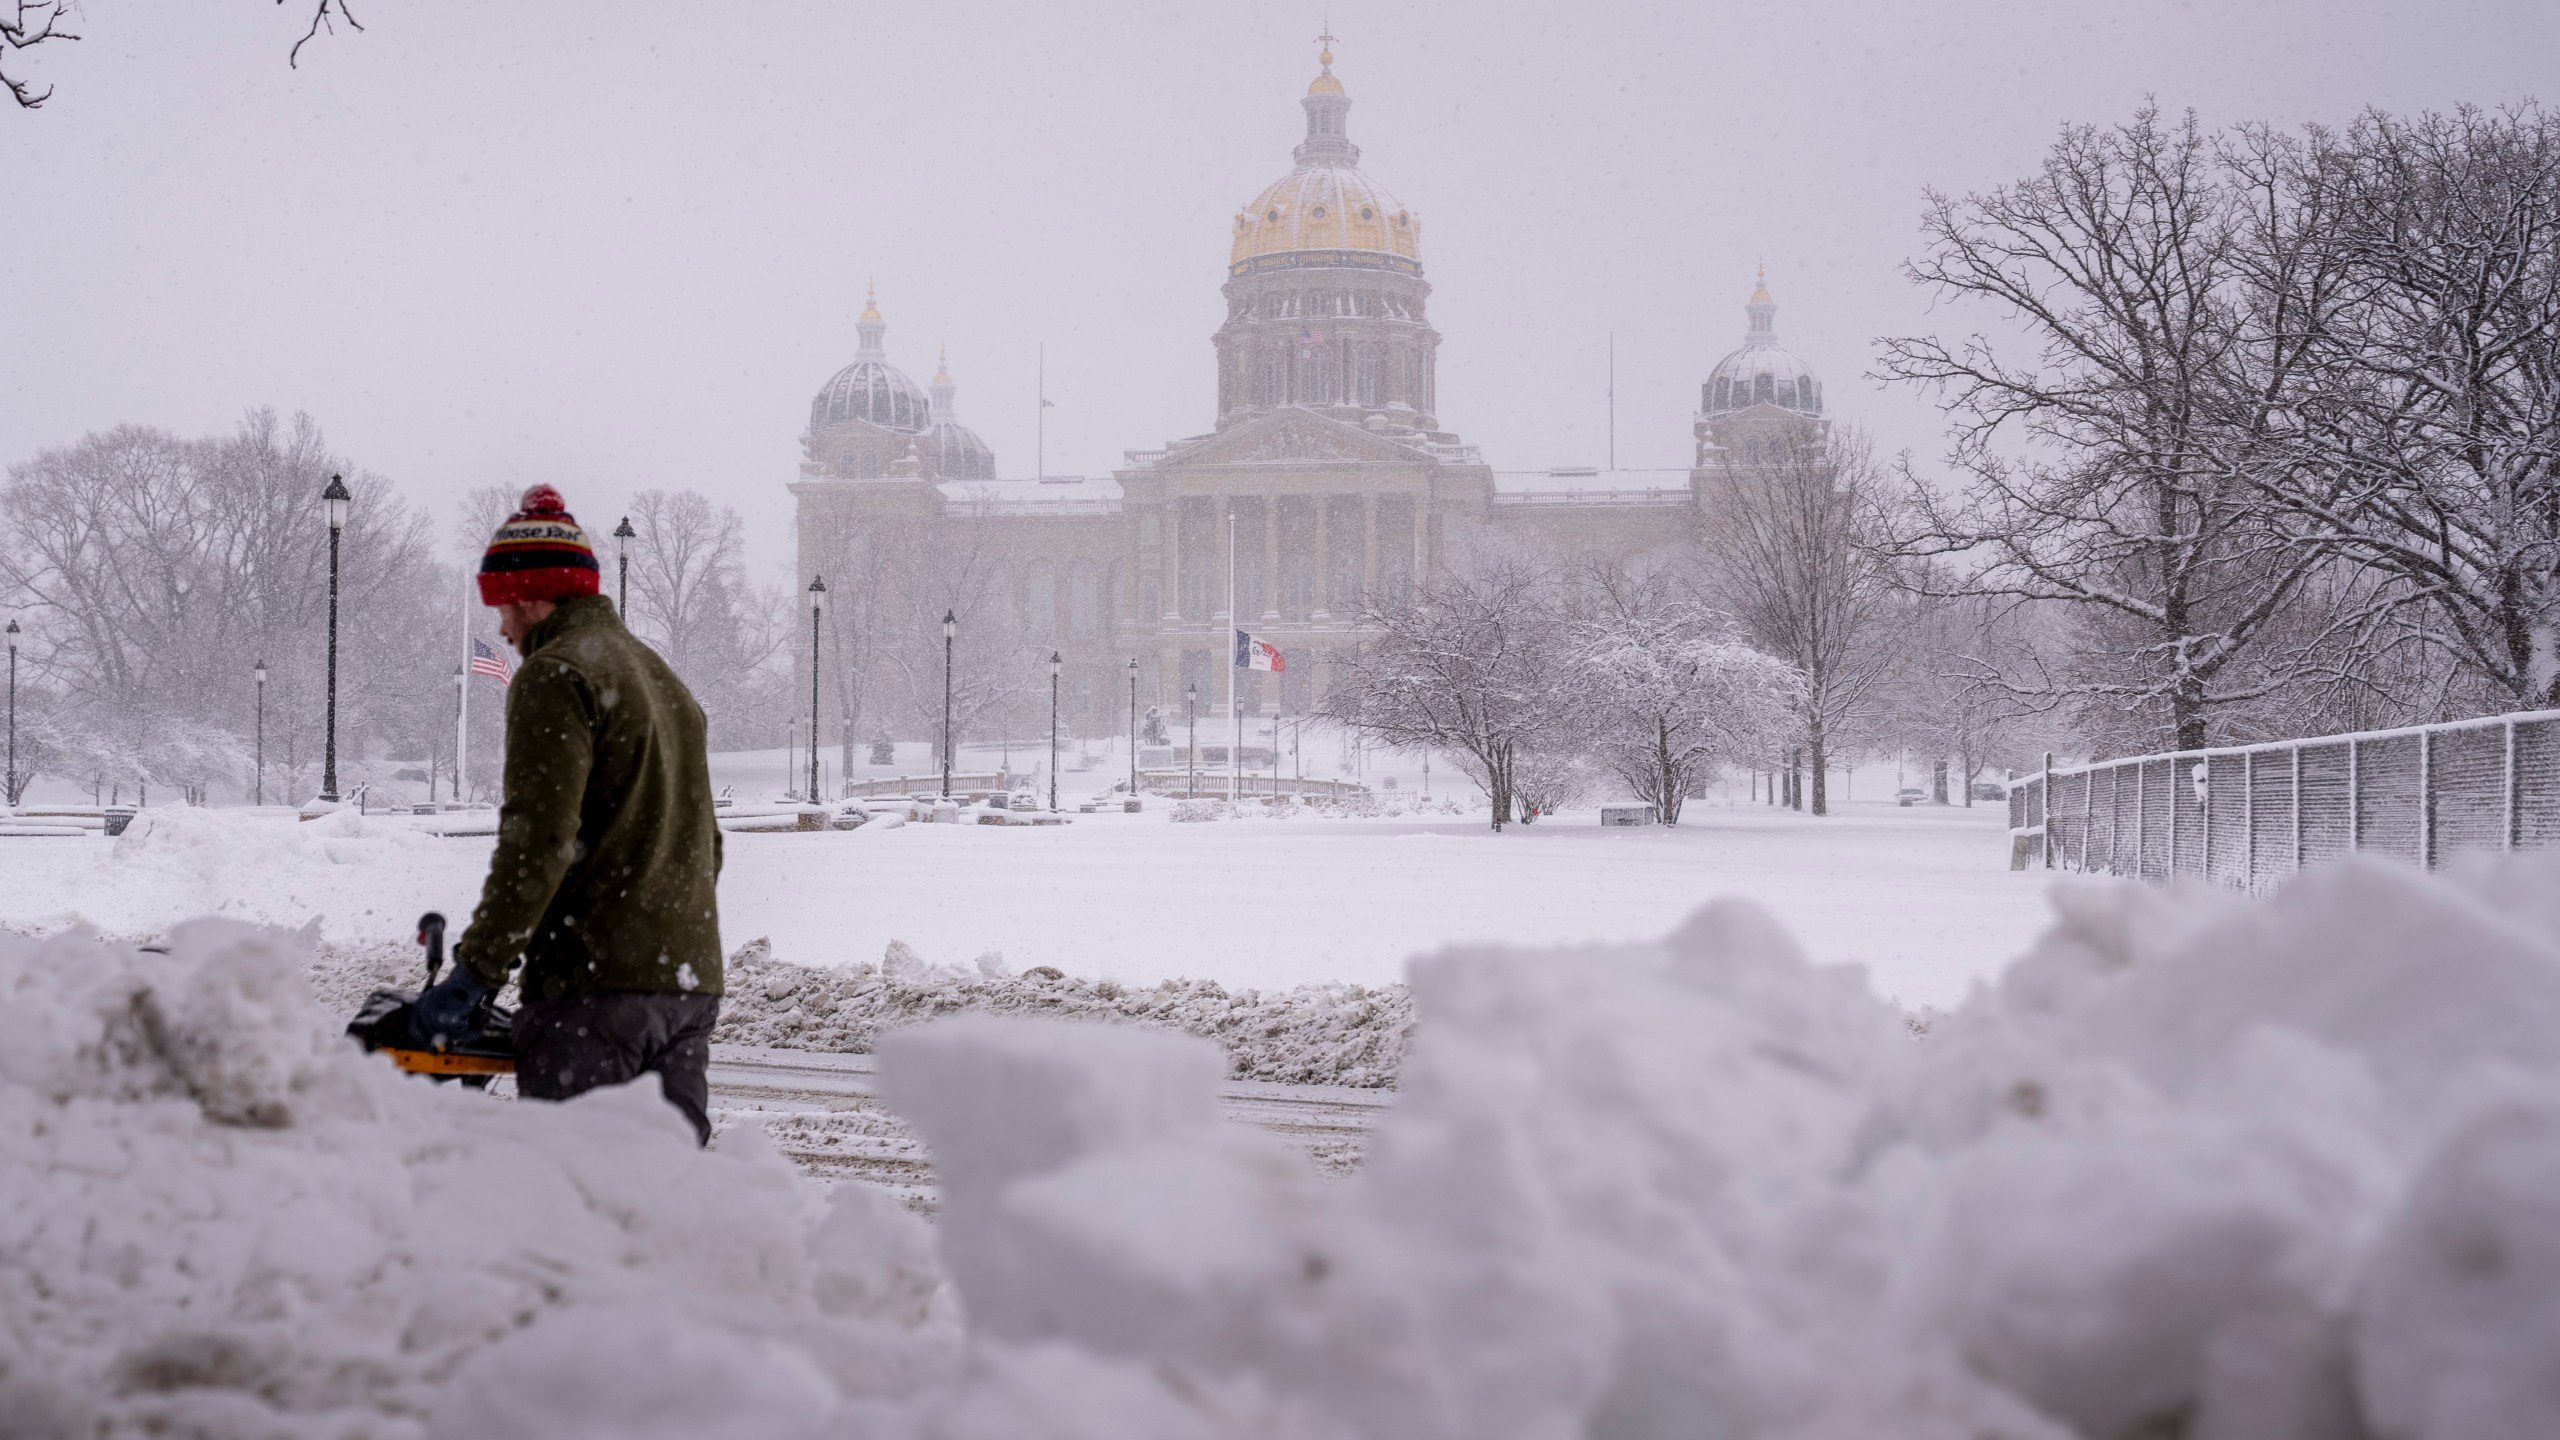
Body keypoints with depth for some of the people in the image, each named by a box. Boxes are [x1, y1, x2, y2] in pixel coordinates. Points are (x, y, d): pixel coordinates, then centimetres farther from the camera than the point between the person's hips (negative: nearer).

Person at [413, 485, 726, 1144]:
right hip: (689, 980, 9)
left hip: (595, 982, -9)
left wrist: (474, 971, -15)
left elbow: (538, 841, -17)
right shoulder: (663, 676, 21)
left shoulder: (555, 675, -7)